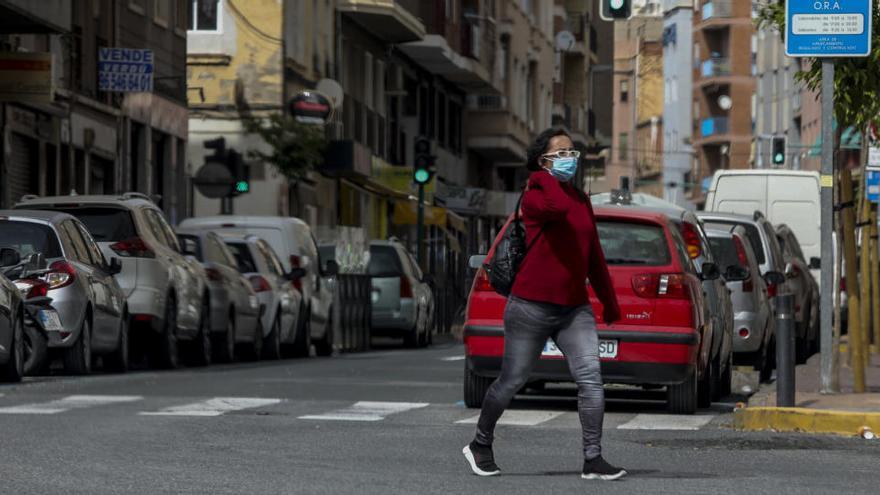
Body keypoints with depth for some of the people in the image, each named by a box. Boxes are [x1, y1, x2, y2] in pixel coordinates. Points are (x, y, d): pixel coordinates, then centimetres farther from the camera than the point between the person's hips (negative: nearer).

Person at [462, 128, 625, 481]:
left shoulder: (581, 200, 12)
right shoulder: (535, 196, -9)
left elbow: (594, 254, 20)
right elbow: (558, 207, -34)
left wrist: (609, 300, 23)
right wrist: (546, 177, -16)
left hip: (574, 308, 5)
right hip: (532, 306, -5)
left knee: (591, 378, -12)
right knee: (511, 382, 7)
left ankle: (593, 460, -11)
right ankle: (480, 445, 28)